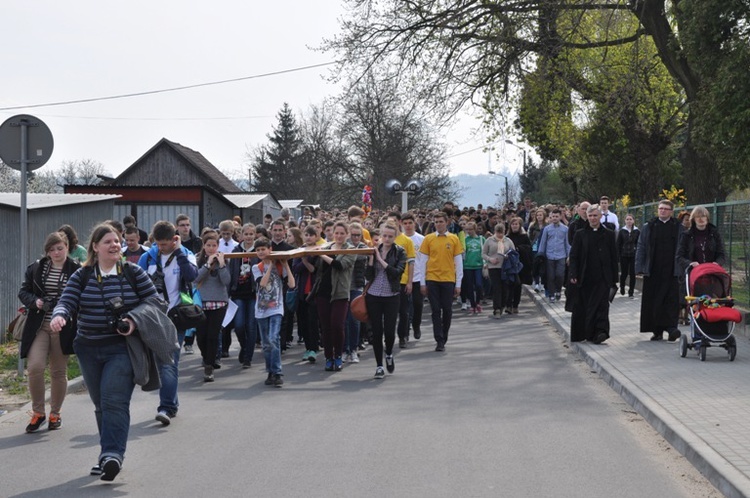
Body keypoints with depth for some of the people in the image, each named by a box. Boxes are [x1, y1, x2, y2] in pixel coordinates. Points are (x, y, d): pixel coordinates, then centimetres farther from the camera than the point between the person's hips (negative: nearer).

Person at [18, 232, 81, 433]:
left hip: (63, 330, -1)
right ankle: (38, 412, 5)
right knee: (34, 367, -12)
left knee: (59, 372, 8)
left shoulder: (76, 271, -2)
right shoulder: (36, 268, 6)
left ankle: (55, 413, 25)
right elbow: (23, 292, 10)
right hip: (38, 327, 1)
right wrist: (35, 301, -10)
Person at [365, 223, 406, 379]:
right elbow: (368, 276, 0)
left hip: (391, 296, -2)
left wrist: (381, 259, -16)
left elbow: (397, 272, -16)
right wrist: (371, 258, -12)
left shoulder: (400, 252, -1)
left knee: (389, 330, -7)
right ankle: (379, 366, 11)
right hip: (373, 296, 2)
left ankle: (389, 354, 25)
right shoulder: (374, 250, 4)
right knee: (376, 331, 1)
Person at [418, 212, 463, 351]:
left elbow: (458, 261, 5)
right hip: (432, 279, 0)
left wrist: (458, 284, 1)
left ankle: (443, 338, 21)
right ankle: (439, 341, 2)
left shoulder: (454, 239, 3)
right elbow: (423, 261, 5)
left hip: (448, 280, 0)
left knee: (447, 310, 5)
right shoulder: (428, 239, 3)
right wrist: (422, 282, 1)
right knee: (436, 311, 0)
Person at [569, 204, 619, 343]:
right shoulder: (580, 234, 6)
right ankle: (580, 333, 19)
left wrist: (614, 278, 3)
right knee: (582, 306, 7)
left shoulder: (608, 234, 6)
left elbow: (614, 257, 7)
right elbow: (574, 256, 4)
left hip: (602, 278, -1)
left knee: (601, 305, -10)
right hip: (585, 278, 1)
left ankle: (600, 331, -14)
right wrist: (574, 275, -6)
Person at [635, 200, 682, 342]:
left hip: (671, 271, -2)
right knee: (653, 301, 4)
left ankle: (671, 327, -10)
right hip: (653, 271, 2)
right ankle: (657, 331, 12)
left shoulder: (678, 228, 6)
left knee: (671, 300, -9)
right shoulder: (649, 227, 8)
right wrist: (640, 268, 0)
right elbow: (640, 247, 8)